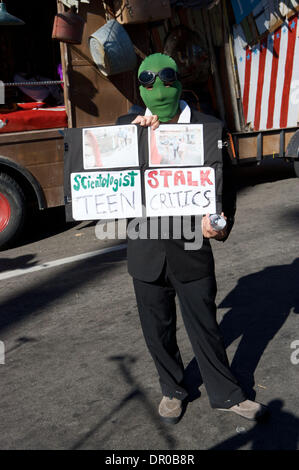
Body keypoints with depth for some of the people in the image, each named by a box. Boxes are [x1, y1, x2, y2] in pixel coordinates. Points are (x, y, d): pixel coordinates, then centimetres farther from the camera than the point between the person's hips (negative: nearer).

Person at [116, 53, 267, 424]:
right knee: (158, 331, 17)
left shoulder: (207, 127, -4)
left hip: (192, 251, -2)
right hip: (147, 252, 2)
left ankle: (225, 394, 33)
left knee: (205, 328, 10)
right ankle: (173, 391, 41)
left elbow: (223, 184, -2)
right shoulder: (129, 126, 2)